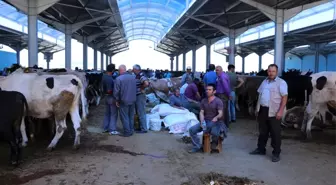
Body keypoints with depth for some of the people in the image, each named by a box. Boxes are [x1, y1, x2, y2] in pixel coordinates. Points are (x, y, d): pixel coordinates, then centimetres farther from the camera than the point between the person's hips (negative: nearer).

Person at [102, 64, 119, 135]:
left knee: (107, 113, 17)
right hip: (112, 98, -9)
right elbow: (109, 91, -25)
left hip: (107, 97, 9)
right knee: (113, 114, 0)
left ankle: (106, 128, 25)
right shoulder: (111, 79, -25)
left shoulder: (104, 76, 3)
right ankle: (112, 130, 3)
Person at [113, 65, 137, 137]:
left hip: (124, 101, -5)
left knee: (124, 117, 4)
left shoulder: (118, 78, -15)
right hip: (132, 100, 6)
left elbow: (116, 91, -13)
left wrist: (117, 100, -1)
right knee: (131, 116, 16)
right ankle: (131, 130, 24)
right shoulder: (133, 77, 3)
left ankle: (127, 132, 8)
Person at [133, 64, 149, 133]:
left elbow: (146, 83, -35)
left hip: (140, 96, -10)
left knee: (141, 113, -2)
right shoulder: (137, 76, 11)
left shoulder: (141, 76, -19)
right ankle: (141, 127, 29)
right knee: (139, 113, 18)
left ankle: (144, 129, 6)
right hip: (137, 96, 10)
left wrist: (142, 88, -21)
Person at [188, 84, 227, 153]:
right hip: (205, 121, 5)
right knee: (192, 130, -14)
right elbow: (201, 112, 3)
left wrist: (216, 118, -40)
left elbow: (220, 113, -17)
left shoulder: (218, 101, -8)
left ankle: (214, 144, 1)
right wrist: (202, 121, -16)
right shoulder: (203, 101, 8)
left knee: (215, 133, -35)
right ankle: (197, 147, -2)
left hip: (216, 122, -4)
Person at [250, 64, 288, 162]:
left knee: (275, 133, 1)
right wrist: (257, 108, 16)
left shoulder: (281, 82, -6)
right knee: (262, 131, 15)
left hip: (273, 112, -6)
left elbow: (284, 98, -12)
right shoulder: (264, 82, 15)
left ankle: (276, 153, 10)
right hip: (262, 110, 6)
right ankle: (261, 149, 28)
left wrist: (280, 111, -20)